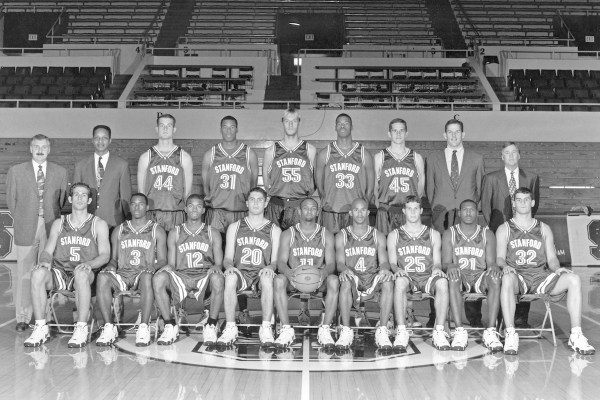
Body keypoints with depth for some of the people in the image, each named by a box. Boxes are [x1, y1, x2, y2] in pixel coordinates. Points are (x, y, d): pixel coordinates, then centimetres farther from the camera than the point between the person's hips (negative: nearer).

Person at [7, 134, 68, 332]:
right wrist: (22, 221, 7)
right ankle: (22, 318, 7)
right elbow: (11, 200, 10)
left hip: (51, 227, 0)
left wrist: (55, 221, 6)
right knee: (24, 273, 0)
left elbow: (62, 200, 12)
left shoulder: (60, 172, 9)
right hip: (26, 229, 0)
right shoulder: (16, 171, 7)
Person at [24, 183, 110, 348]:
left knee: (81, 274, -39)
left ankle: (81, 329, -33)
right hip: (60, 272, 3)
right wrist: (45, 261, -12)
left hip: (84, 274, -3)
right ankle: (40, 327, -24)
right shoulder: (58, 223, 19)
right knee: (38, 273, -30)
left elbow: (105, 255, 1)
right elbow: (48, 250, 12)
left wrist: (89, 264, -20)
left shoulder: (99, 224, 10)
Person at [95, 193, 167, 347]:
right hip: (122, 275, 2)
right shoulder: (119, 230, 21)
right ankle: (109, 328, -30)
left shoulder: (157, 231, 14)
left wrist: (153, 266, -15)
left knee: (147, 276, -39)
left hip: (143, 274, -2)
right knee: (103, 276, -31)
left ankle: (144, 328, -37)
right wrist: (111, 265, -4)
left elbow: (162, 260, 8)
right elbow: (114, 258, 20)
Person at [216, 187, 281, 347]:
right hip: (241, 273, 1)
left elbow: (275, 260, 7)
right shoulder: (234, 227, 16)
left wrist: (270, 267, -18)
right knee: (230, 277, -35)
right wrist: (229, 266, -13)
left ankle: (266, 328, -31)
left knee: (267, 278, -38)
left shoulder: (274, 230, 14)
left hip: (261, 274, -1)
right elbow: (228, 258, 11)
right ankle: (230, 328, -28)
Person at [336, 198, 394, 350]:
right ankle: (346, 331, -34)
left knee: (388, 280, -32)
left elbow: (384, 261, 4)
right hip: (353, 278, -1)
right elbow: (340, 262, 1)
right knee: (346, 281, -37)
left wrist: (385, 268, -22)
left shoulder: (378, 236, 15)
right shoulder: (342, 236, 12)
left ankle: (382, 331, -31)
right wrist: (344, 269, -25)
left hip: (372, 280, 1)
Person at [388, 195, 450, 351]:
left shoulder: (434, 234, 17)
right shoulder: (394, 235, 15)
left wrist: (437, 268, -13)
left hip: (427, 277, 1)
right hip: (407, 278, -1)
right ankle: (401, 332, -35)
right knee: (400, 281, -38)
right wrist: (397, 269, -15)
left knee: (442, 281, -34)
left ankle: (439, 332, -31)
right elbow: (392, 262, 9)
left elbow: (437, 262, 11)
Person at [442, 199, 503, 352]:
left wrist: (493, 266, -21)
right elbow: (445, 262, 3)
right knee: (453, 277, -37)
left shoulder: (487, 234, 14)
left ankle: (491, 332, -37)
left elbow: (491, 262, 5)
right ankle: (459, 331, -41)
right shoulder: (449, 234, 12)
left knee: (495, 278, -33)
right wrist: (450, 266, -23)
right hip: (460, 276, -1)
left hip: (480, 276, 1)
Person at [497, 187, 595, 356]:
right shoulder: (504, 229, 13)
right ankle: (510, 335, -39)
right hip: (518, 276, -3)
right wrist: (505, 266, -20)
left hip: (541, 276, 3)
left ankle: (576, 336, -23)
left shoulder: (544, 229, 20)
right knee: (507, 279, -40)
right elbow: (499, 258, 4)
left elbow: (551, 258, 13)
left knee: (574, 280, -24)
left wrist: (557, 268, -10)